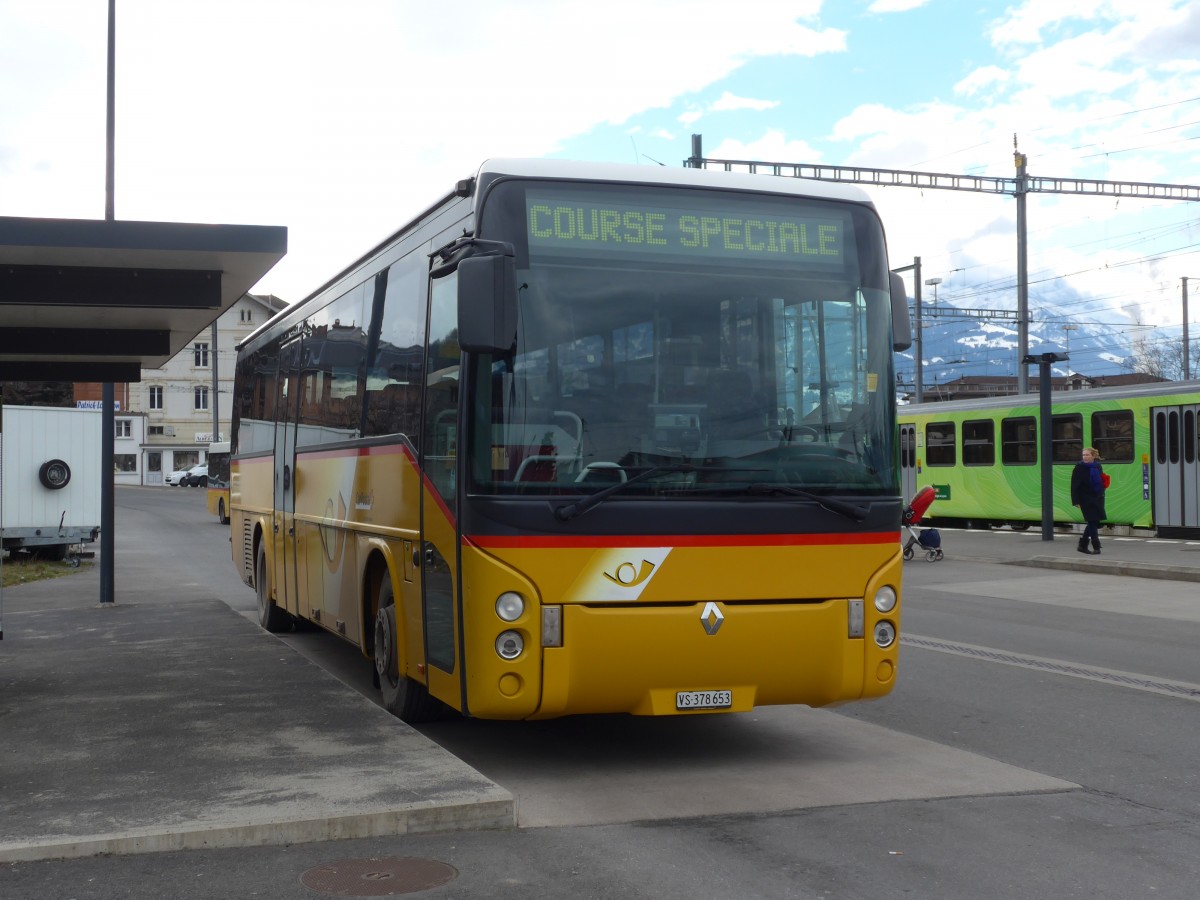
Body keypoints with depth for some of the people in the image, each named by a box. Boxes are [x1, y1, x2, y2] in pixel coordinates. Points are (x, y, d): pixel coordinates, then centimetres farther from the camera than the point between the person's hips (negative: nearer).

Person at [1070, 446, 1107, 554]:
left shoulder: (1098, 467, 9)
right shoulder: (1079, 467, -8)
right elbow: (1074, 485, -12)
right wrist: (1076, 501, -17)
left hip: (1097, 498, 6)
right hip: (1086, 499, -6)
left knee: (1093, 523, 10)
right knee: (1093, 523, -7)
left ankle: (1082, 545, 21)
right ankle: (1096, 547, -1)